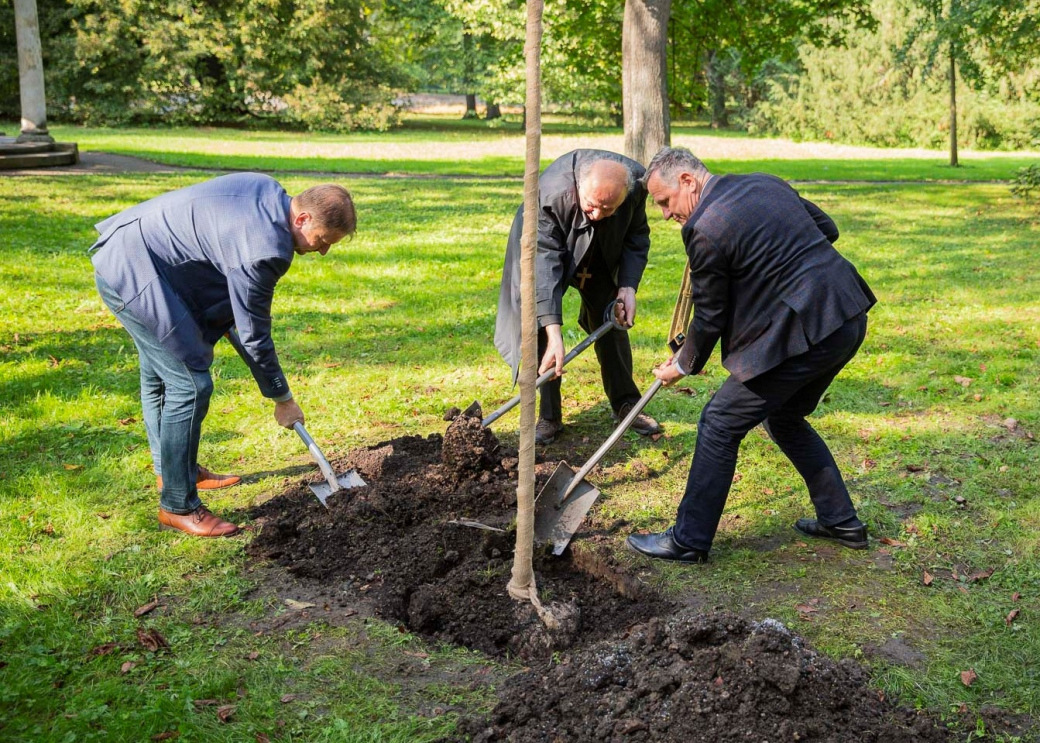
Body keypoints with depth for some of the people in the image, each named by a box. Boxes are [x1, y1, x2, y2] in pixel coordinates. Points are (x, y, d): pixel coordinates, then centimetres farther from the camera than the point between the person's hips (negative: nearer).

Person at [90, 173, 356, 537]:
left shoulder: (267, 191, 1)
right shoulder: (263, 249, -27)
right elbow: (253, 335, -18)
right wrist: (283, 399, -5)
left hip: (123, 254, 11)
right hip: (134, 274, -11)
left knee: (160, 374, 24)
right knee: (191, 384, -11)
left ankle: (170, 470, 43)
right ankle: (177, 507, -1)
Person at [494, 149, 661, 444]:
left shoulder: (637, 184, -31)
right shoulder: (551, 192, -42)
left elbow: (637, 237, -12)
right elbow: (544, 262, -42)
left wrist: (628, 285, -26)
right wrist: (554, 334, -46)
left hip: (603, 252, 3)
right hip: (548, 245, -3)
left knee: (612, 323, 7)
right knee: (541, 327, -12)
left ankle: (626, 404, 24)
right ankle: (549, 416, 0)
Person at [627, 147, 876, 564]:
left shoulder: (704, 229, -13)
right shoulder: (765, 183, 12)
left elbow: (710, 318, -5)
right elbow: (827, 228, 22)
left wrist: (683, 366, 11)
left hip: (803, 334, -9)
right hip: (849, 318, 9)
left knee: (720, 424, 2)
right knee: (783, 418, 26)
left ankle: (688, 541, 11)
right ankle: (841, 521, 31)